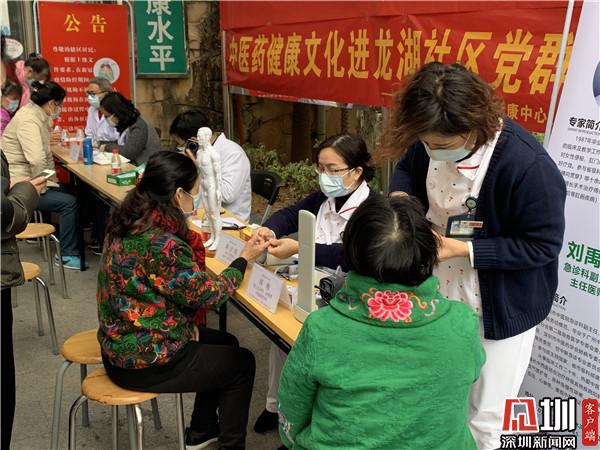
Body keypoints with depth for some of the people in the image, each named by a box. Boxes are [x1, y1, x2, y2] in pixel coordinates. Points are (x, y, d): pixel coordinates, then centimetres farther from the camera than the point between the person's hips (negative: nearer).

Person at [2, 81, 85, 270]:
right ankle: (67, 255, -5)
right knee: (69, 202, -17)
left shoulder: (36, 114, 8)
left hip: (30, 178, 11)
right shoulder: (28, 121, -23)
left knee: (70, 192, 11)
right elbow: (37, 159, -35)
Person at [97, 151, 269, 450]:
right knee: (241, 363, 8)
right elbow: (206, 295, -17)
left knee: (225, 344, 23)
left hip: (121, 343, 9)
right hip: (143, 362, -9)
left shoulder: (128, 223, -2)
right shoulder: (161, 243, -30)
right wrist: (245, 258, -6)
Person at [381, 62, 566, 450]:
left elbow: (543, 245, -22)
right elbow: (407, 168, 8)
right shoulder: (434, 140, -13)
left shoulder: (529, 166, -32)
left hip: (500, 307, -5)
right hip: (440, 292, 6)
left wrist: (461, 248, -29)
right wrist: (400, 197, -15)